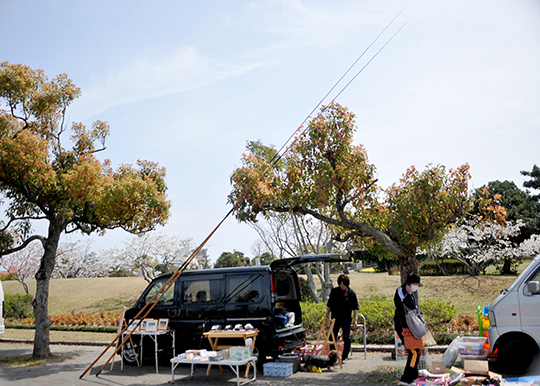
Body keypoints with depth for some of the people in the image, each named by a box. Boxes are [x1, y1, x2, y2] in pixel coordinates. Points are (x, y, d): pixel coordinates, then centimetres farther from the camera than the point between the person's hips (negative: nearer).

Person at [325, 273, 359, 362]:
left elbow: (355, 307, 0)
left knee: (347, 338, 2)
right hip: (335, 318, 2)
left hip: (346, 319, -2)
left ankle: (344, 357, 16)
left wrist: (355, 319, -6)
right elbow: (329, 305, 10)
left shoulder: (352, 293, -2)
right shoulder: (334, 291, 3)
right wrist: (327, 316, 7)